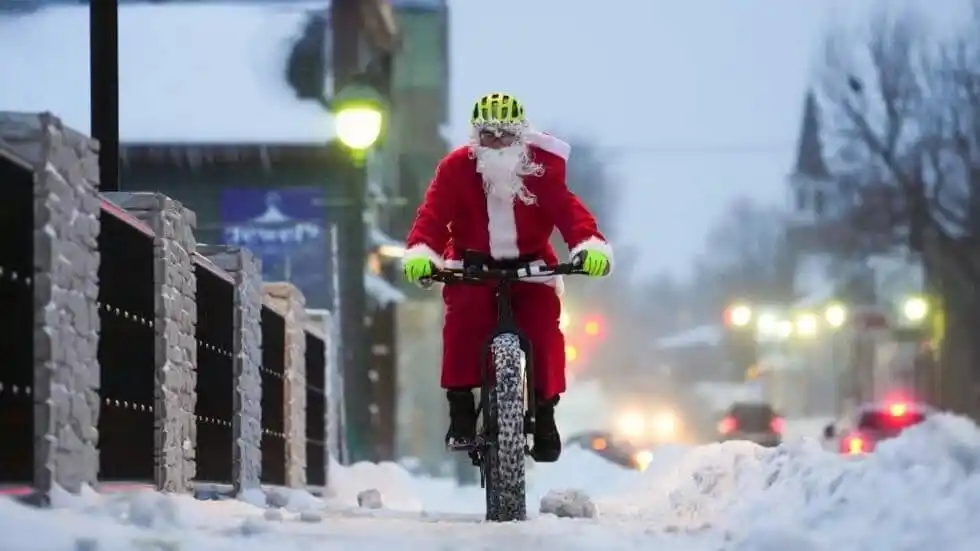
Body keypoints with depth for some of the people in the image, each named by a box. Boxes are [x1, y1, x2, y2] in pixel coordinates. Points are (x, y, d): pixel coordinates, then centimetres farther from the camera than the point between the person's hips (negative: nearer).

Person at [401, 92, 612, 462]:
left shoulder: (542, 167, -12)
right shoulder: (456, 168, -12)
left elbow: (567, 209, -22)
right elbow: (433, 213, -22)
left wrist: (591, 245, -42)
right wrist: (421, 252, -41)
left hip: (530, 265, 0)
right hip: (472, 265, 0)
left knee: (543, 328, -19)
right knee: (462, 321, -26)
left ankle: (544, 411, -3)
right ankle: (460, 410, -18)